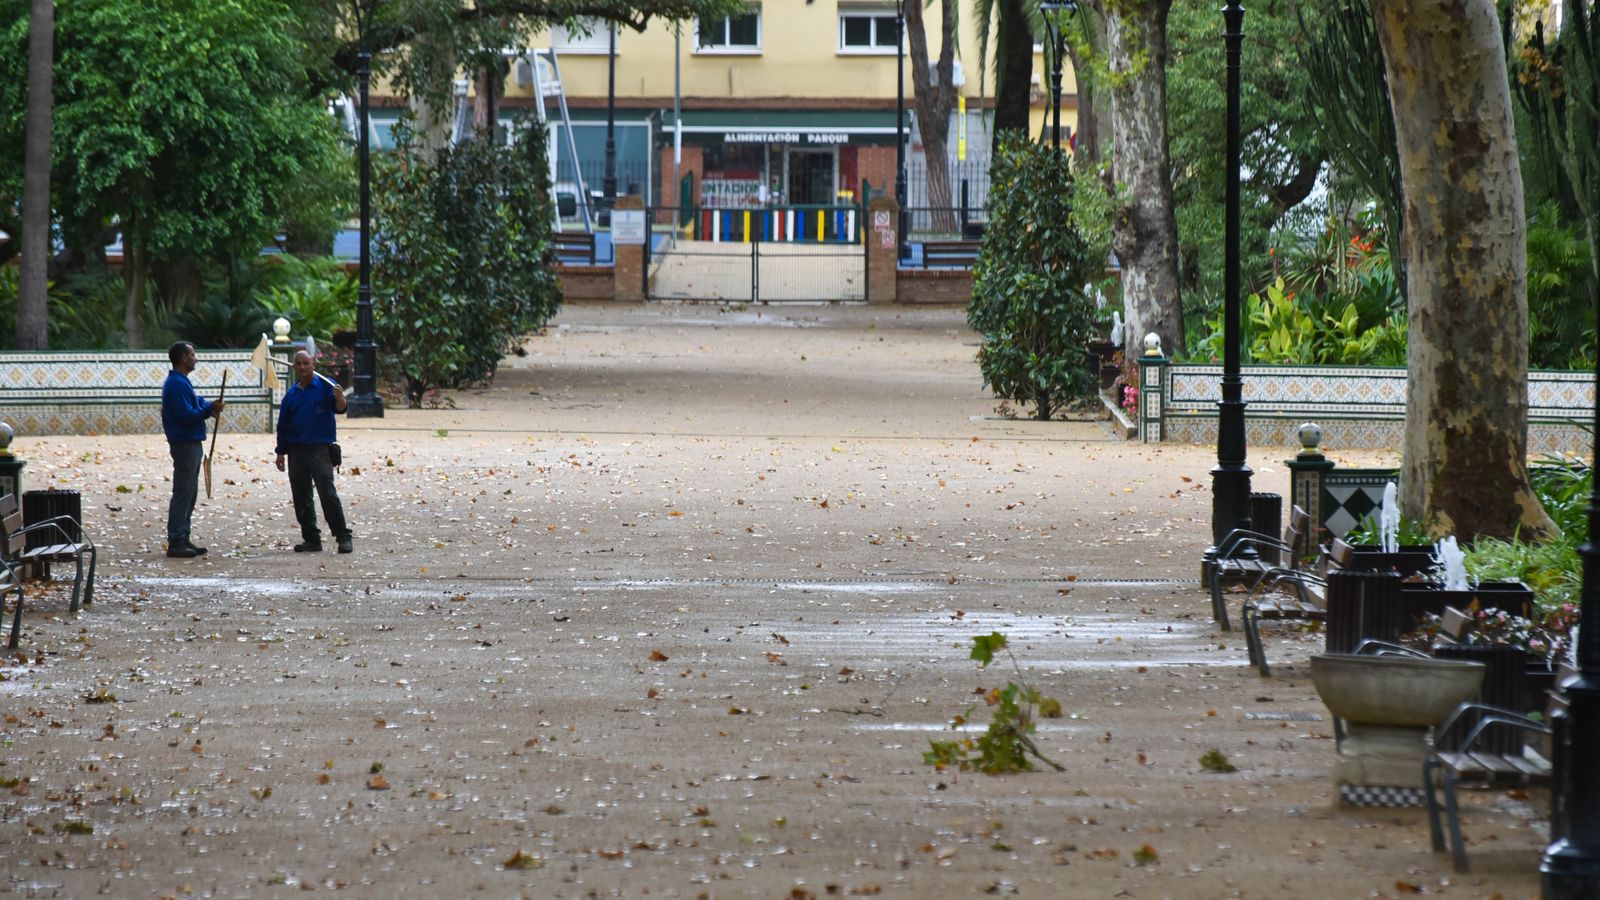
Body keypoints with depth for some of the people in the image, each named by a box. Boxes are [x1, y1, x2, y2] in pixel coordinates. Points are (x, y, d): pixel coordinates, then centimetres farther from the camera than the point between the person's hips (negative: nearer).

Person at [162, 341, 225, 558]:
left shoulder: (181, 382, 16)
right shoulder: (176, 384, -16)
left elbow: (195, 404, 20)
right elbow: (187, 415, -23)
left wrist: (209, 407, 0)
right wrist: (209, 409, -15)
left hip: (191, 443, 11)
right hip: (185, 444, -11)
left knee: (189, 494, 14)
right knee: (183, 494, -9)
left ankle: (182, 540, 18)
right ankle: (176, 543, -8)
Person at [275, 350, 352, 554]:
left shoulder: (325, 386, 0)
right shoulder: (292, 393, 14)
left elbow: (339, 408, -15)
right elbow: (283, 425, 18)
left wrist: (339, 399, -38)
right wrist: (281, 452, 13)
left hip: (320, 450, -6)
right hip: (296, 451, 6)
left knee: (328, 494, -12)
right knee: (301, 499, 7)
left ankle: (343, 537, -9)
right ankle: (311, 539, 15)